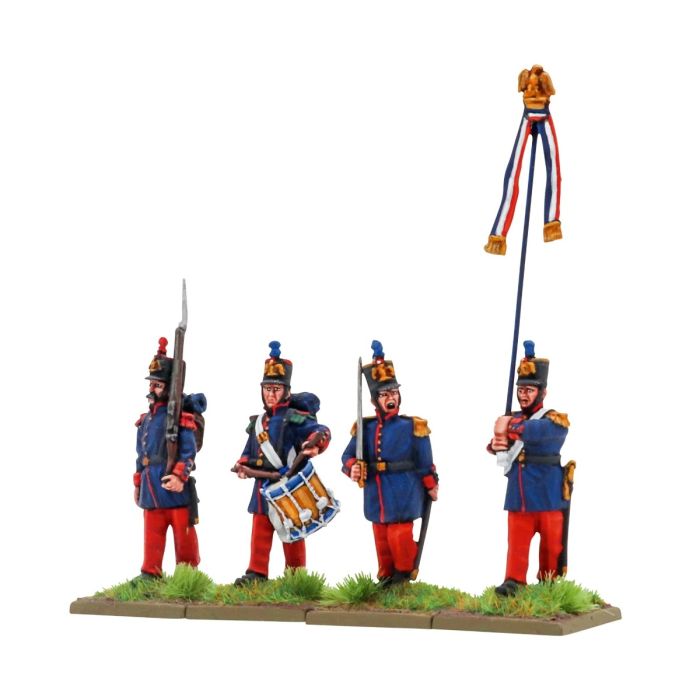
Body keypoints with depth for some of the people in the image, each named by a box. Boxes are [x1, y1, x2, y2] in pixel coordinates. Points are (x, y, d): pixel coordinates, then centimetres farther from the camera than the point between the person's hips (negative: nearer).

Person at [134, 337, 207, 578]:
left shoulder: (181, 416, -8)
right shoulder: (147, 418, 16)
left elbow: (189, 451, -15)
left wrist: (180, 476, -26)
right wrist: (138, 482, 22)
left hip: (173, 484, -7)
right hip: (151, 486, 7)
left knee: (183, 532, 1)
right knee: (152, 533, 6)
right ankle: (150, 572, 8)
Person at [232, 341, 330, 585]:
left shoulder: (295, 418, -9)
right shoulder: (257, 422, 14)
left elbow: (321, 431, -24)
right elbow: (250, 450, 21)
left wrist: (314, 443, -45)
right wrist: (243, 465, 0)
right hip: (262, 484, 6)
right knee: (260, 531, 8)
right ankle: (256, 573, 12)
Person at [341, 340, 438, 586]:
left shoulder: (413, 427, -4)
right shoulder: (365, 428, 4)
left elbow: (424, 462, 1)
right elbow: (349, 455, 3)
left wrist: (431, 486, 5)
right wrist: (353, 468, -17)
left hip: (404, 495, -4)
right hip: (377, 496, 4)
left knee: (400, 536, -7)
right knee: (381, 539, 13)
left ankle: (404, 575, 12)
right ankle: (386, 578, 26)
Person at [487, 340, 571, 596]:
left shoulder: (556, 420, -6)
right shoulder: (512, 419, 14)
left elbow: (540, 430, -28)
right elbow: (502, 435, 0)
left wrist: (510, 428, -25)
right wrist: (496, 444, -24)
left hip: (548, 495, -4)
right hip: (518, 495, 4)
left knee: (552, 543, 4)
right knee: (517, 540, 0)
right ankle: (514, 581, 1)